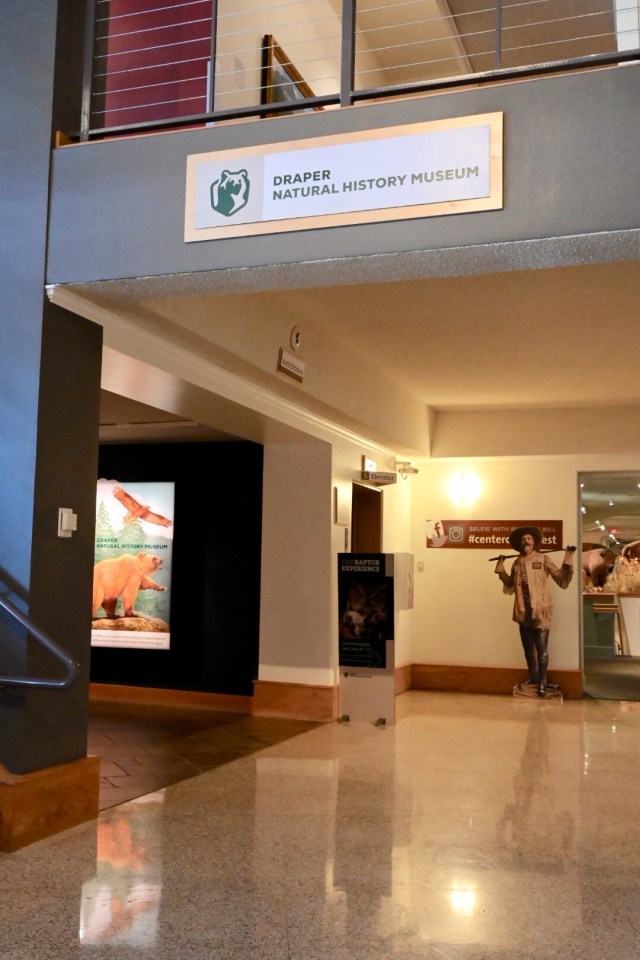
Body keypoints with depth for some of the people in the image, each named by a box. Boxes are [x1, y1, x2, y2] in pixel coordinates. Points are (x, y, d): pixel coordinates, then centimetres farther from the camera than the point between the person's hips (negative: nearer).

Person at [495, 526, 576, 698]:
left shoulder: (543, 559, -2)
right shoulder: (517, 562, 11)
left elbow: (561, 579, -9)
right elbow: (511, 585, 19)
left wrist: (568, 559, -19)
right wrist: (501, 568, 15)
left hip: (540, 610, -5)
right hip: (523, 611, 5)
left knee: (541, 648, -5)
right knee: (528, 648, 14)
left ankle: (542, 682, 3)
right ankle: (533, 677, 29)